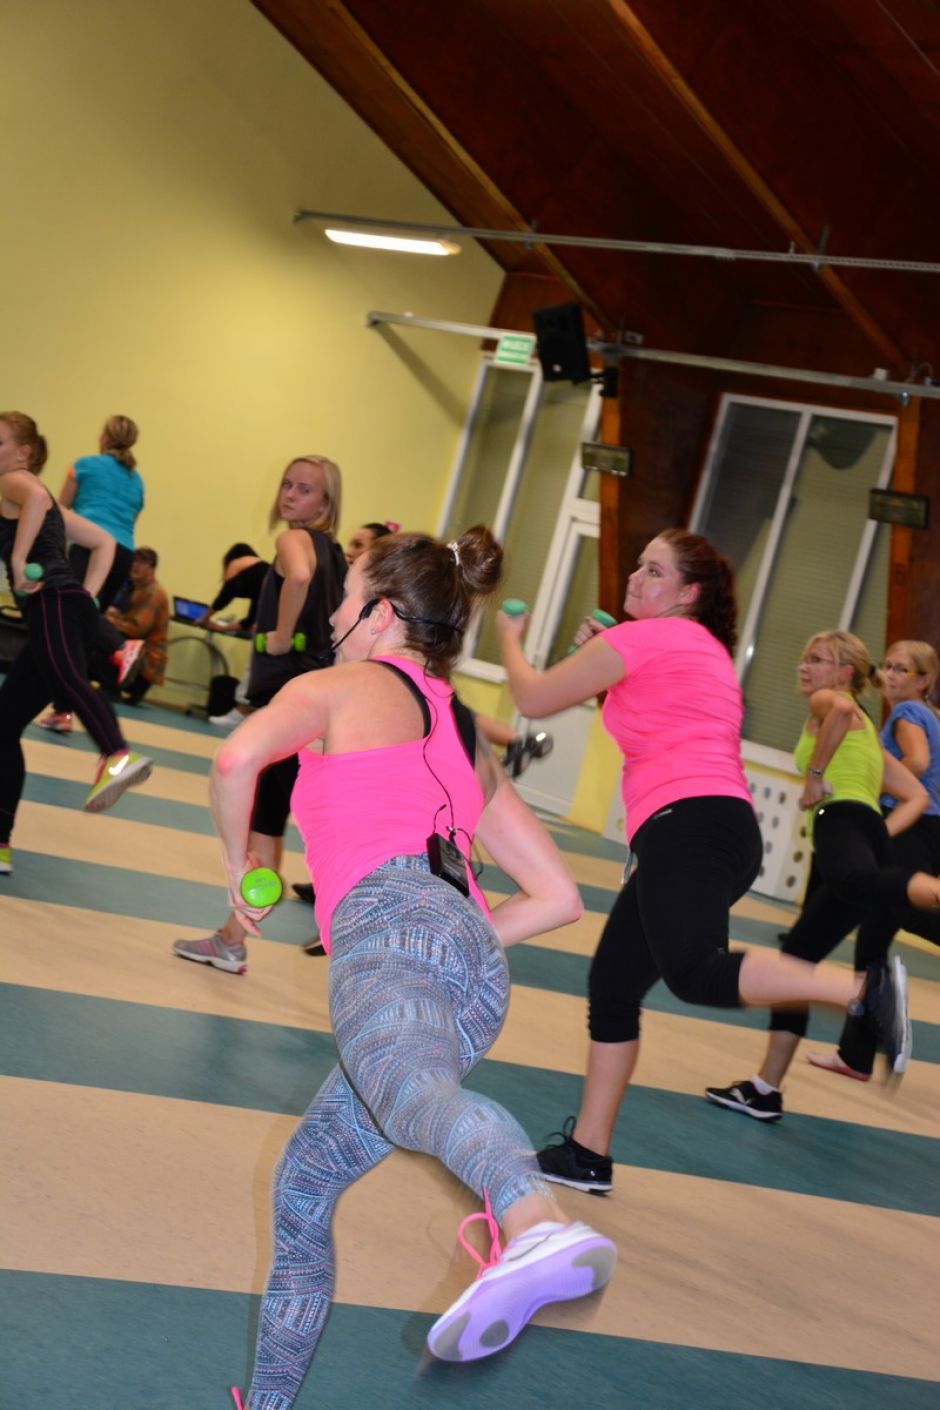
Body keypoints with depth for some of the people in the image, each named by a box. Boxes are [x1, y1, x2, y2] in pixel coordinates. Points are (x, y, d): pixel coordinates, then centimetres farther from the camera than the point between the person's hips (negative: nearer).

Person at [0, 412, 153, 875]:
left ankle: (119, 756, -67)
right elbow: (104, 542, 33)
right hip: (55, 615, 9)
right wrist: (88, 595, 21)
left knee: (67, 678, -37)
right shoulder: (47, 503, 32)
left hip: (55, 605, -9)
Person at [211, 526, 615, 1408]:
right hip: (475, 975, 7)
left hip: (388, 915, -7)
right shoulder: (467, 742, 35)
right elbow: (558, 897, 31)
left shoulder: (344, 688, 17)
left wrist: (237, 864, 12)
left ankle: (537, 1225, -70)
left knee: (408, 1089, -38)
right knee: (304, 1183, 21)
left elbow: (238, 758, -5)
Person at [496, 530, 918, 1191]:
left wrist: (511, 639, 25)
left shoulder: (642, 637, 0)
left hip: (690, 821, -10)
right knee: (612, 987, 11)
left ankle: (865, 989, -35)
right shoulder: (704, 648, 27)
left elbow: (535, 698, 5)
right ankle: (587, 1154, 15)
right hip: (720, 830, 10)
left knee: (696, 972, -29)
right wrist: (607, 656, 29)